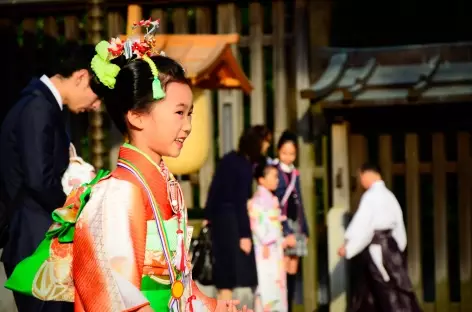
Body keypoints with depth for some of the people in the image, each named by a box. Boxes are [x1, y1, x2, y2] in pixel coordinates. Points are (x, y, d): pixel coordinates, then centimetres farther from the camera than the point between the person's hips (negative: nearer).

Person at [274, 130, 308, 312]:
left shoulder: (295, 174, 15)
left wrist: (305, 229, 16)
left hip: (296, 225, 6)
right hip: (280, 224, -6)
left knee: (292, 272, 5)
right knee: (283, 271, -12)